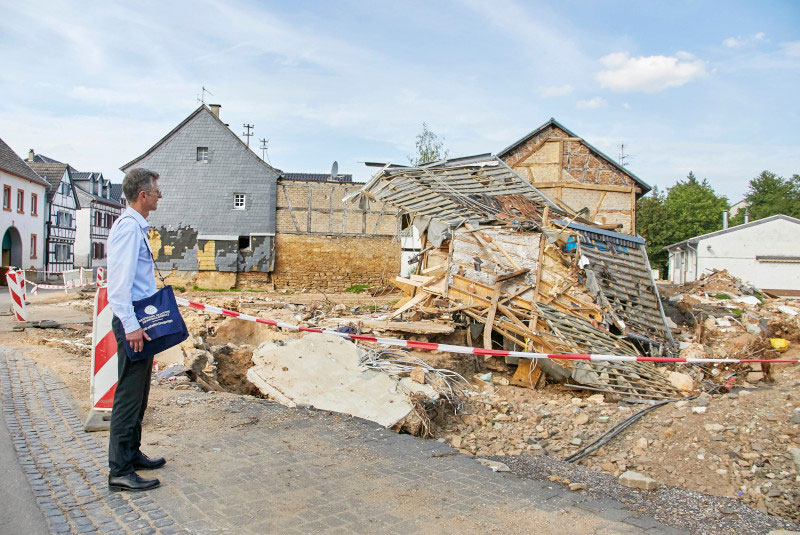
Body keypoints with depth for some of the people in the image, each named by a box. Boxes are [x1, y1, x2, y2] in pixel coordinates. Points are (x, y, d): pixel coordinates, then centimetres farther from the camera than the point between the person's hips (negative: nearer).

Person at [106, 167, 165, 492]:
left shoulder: (138, 227, 16)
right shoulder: (128, 227, -16)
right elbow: (119, 281, -23)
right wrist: (131, 326, -25)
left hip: (142, 321, 11)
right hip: (132, 322, -11)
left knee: (138, 394, 17)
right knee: (129, 395, -6)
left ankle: (132, 454, 29)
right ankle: (120, 471, 2)